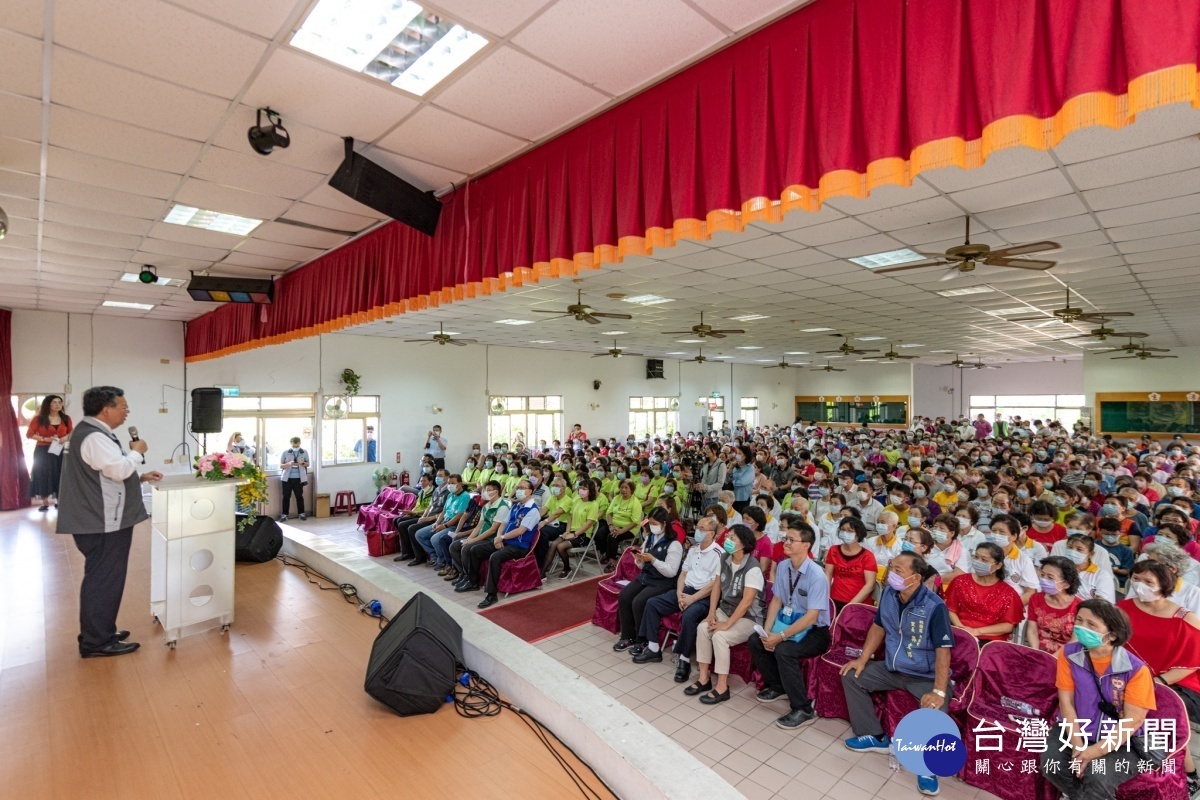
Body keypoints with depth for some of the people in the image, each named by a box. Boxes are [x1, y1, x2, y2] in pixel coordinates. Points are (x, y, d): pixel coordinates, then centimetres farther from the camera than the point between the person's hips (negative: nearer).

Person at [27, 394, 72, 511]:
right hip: (43, 451, -3)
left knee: (60, 476, 6)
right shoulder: (39, 419, -5)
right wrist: (44, 439, -16)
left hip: (60, 451, 3)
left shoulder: (66, 419, 4)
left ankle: (59, 501, 16)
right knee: (44, 476, 1)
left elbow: (71, 432, 14)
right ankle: (45, 503, 8)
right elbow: (29, 434, -3)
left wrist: (66, 437, -8)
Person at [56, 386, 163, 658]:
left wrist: (141, 477, 14)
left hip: (104, 520, 11)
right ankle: (97, 642, 7)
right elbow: (119, 470, -27)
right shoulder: (94, 437, -20)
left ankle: (98, 633, 31)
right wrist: (137, 451, -11)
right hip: (103, 524, -11)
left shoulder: (94, 432, 15)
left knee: (102, 579, 19)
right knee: (103, 581, -2)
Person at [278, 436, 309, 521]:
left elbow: (307, 464, 11)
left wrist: (302, 463, -12)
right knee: (286, 497, 2)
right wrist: (289, 464, -21)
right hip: (287, 478, -1)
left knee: (299, 496, 7)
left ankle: (301, 513, 15)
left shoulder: (304, 452, 3)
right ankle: (284, 515, 8)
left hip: (299, 478, 1)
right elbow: (280, 465, 0)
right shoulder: (285, 452, -1)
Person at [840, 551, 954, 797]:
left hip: (926, 676, -6)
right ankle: (875, 737, 14)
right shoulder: (888, 594, -6)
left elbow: (943, 650, -25)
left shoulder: (935, 606, -25)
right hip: (891, 668, 7)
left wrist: (939, 691, -32)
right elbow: (878, 627, 7)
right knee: (851, 676, 0)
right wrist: (863, 659, 2)